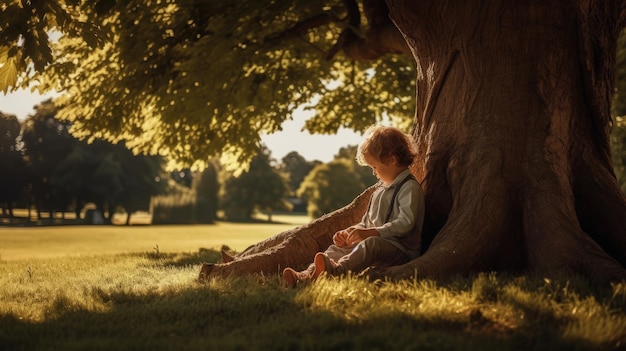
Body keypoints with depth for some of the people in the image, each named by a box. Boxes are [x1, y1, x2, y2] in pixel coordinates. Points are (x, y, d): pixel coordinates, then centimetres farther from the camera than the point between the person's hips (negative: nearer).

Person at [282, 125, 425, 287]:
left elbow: (405, 223, -21)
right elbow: (367, 222, 27)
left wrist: (368, 233, -28)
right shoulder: (380, 188, 24)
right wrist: (349, 232, 7)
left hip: (401, 250, -9)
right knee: (338, 248, -8)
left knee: (371, 244, -37)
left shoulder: (410, 188, -7)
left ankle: (336, 270, -62)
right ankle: (307, 275, -33)